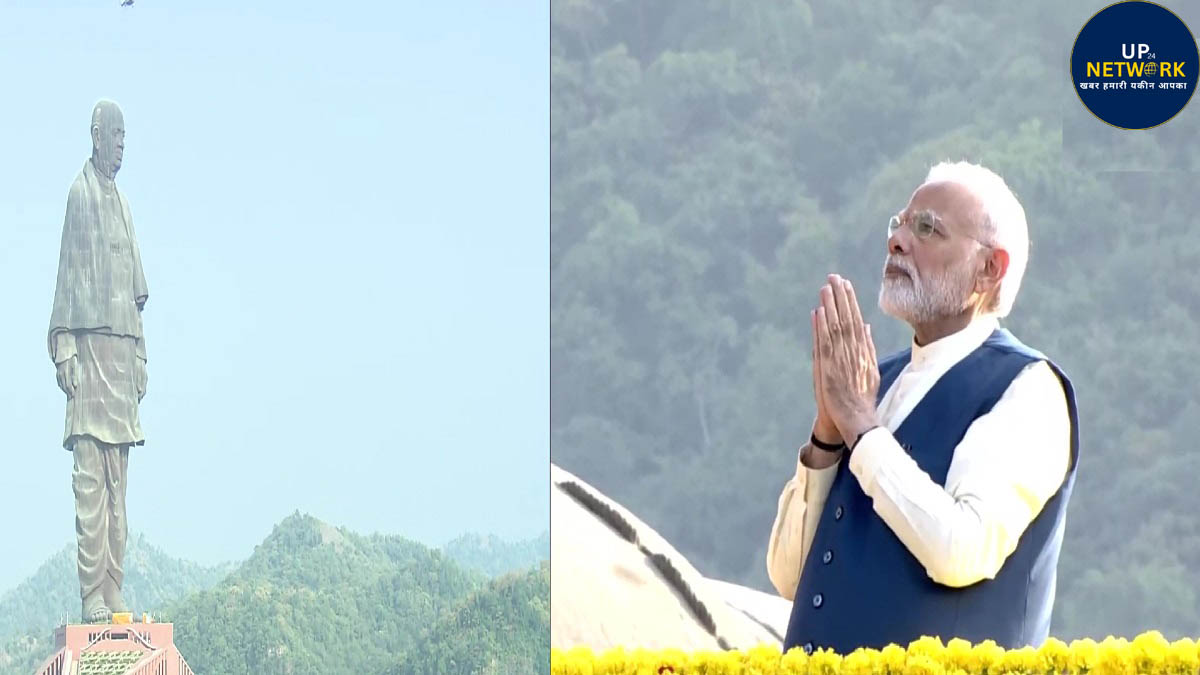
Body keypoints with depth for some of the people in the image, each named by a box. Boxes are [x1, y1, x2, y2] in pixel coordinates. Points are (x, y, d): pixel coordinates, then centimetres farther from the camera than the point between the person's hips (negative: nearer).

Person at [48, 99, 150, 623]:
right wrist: (64, 347, -13)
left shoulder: (121, 202, 20)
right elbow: (68, 275, -8)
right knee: (90, 479, -9)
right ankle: (92, 595, -11)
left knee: (117, 483, 7)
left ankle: (113, 593, 8)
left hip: (123, 348, 8)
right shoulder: (80, 194, -3)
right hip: (91, 342, -8)